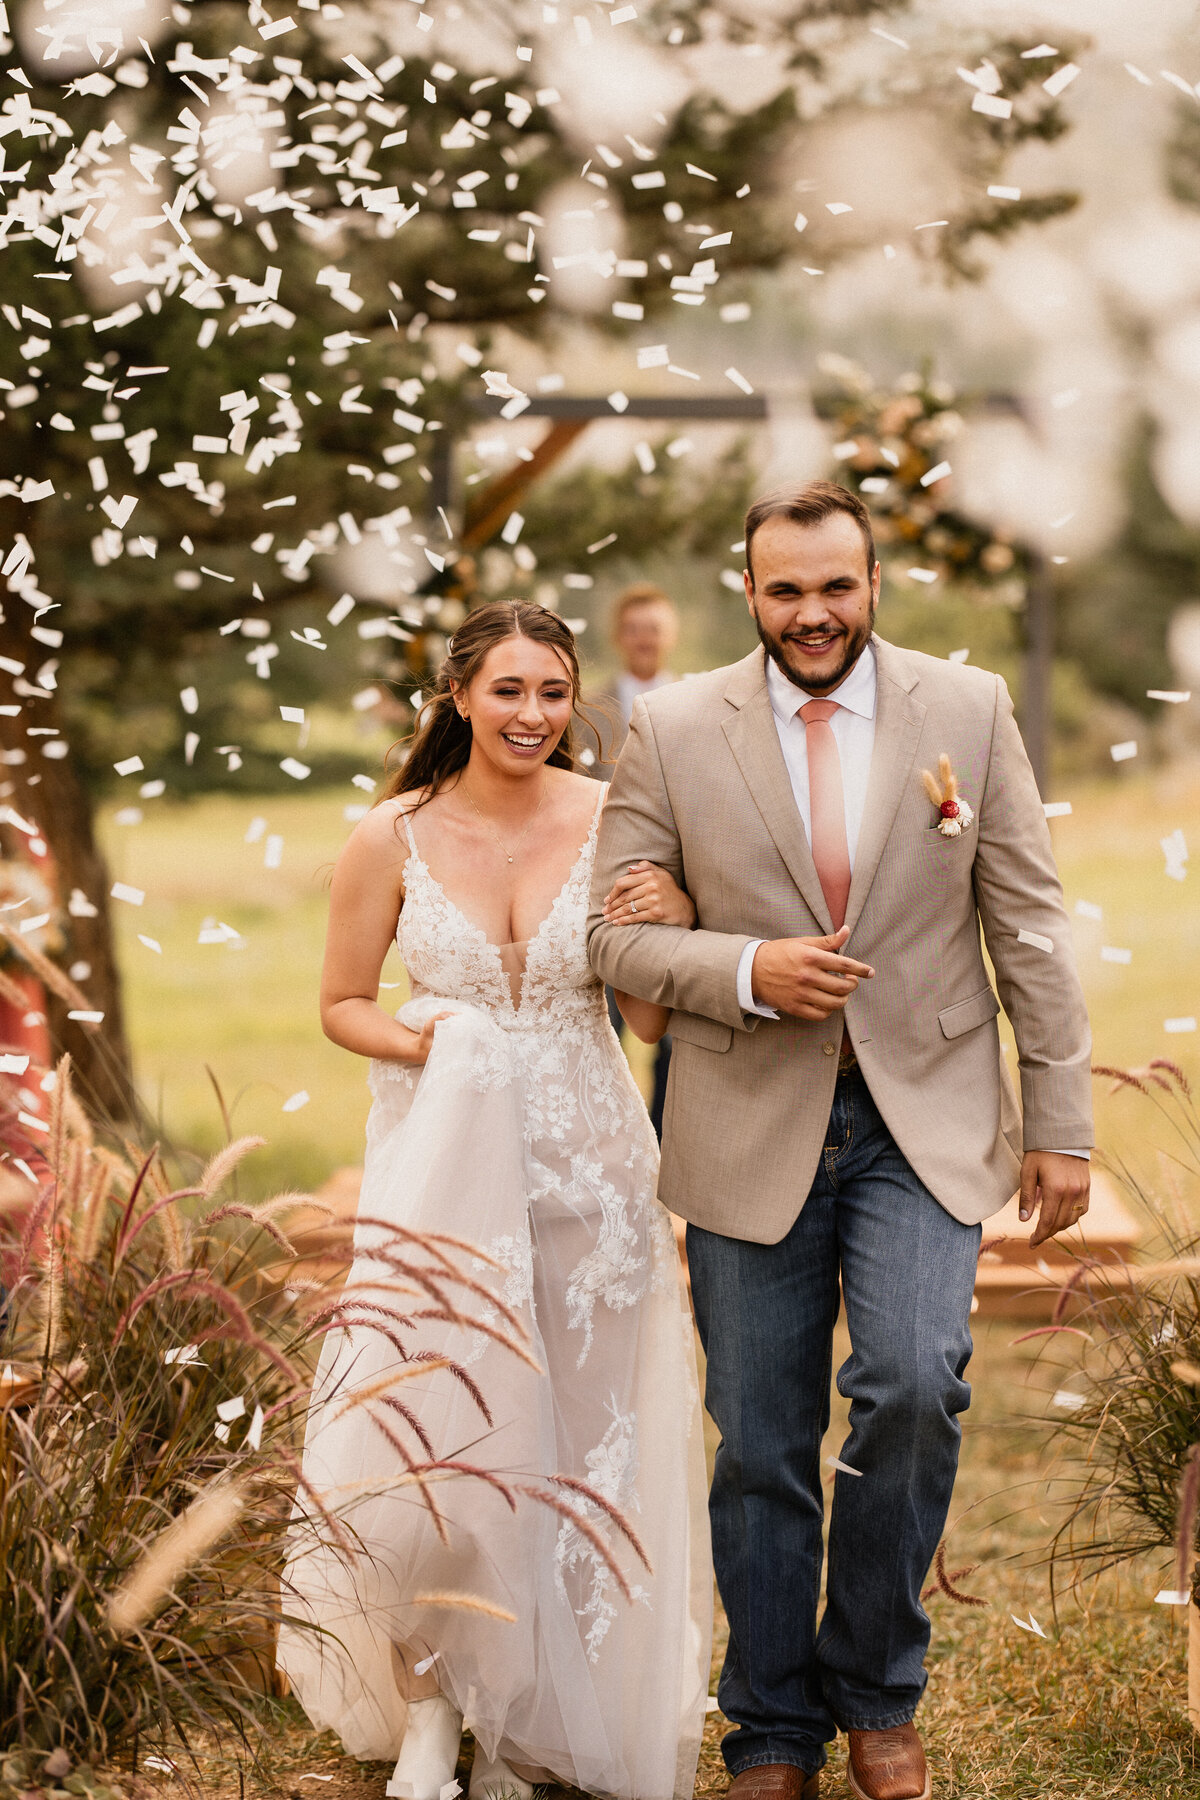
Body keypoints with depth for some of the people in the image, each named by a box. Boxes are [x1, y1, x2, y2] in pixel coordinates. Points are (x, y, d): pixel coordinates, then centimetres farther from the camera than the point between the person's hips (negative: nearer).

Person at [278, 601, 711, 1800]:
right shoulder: (392, 837, -4)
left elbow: (650, 1018, 4)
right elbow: (341, 1003, 6)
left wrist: (674, 929, -15)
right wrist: (417, 1043, -13)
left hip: (586, 1165, 1)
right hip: (443, 1162, -1)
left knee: (571, 1439, 7)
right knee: (430, 1438, -7)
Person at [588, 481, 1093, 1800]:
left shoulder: (970, 711, 1)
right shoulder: (672, 731, -1)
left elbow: (1029, 926, 3)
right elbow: (613, 935, 0)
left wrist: (1061, 1124, 0)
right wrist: (747, 972, -18)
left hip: (925, 1121, 0)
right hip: (752, 1132, 1)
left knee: (912, 1387, -18)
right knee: (761, 1448, 7)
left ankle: (877, 1690, 7)